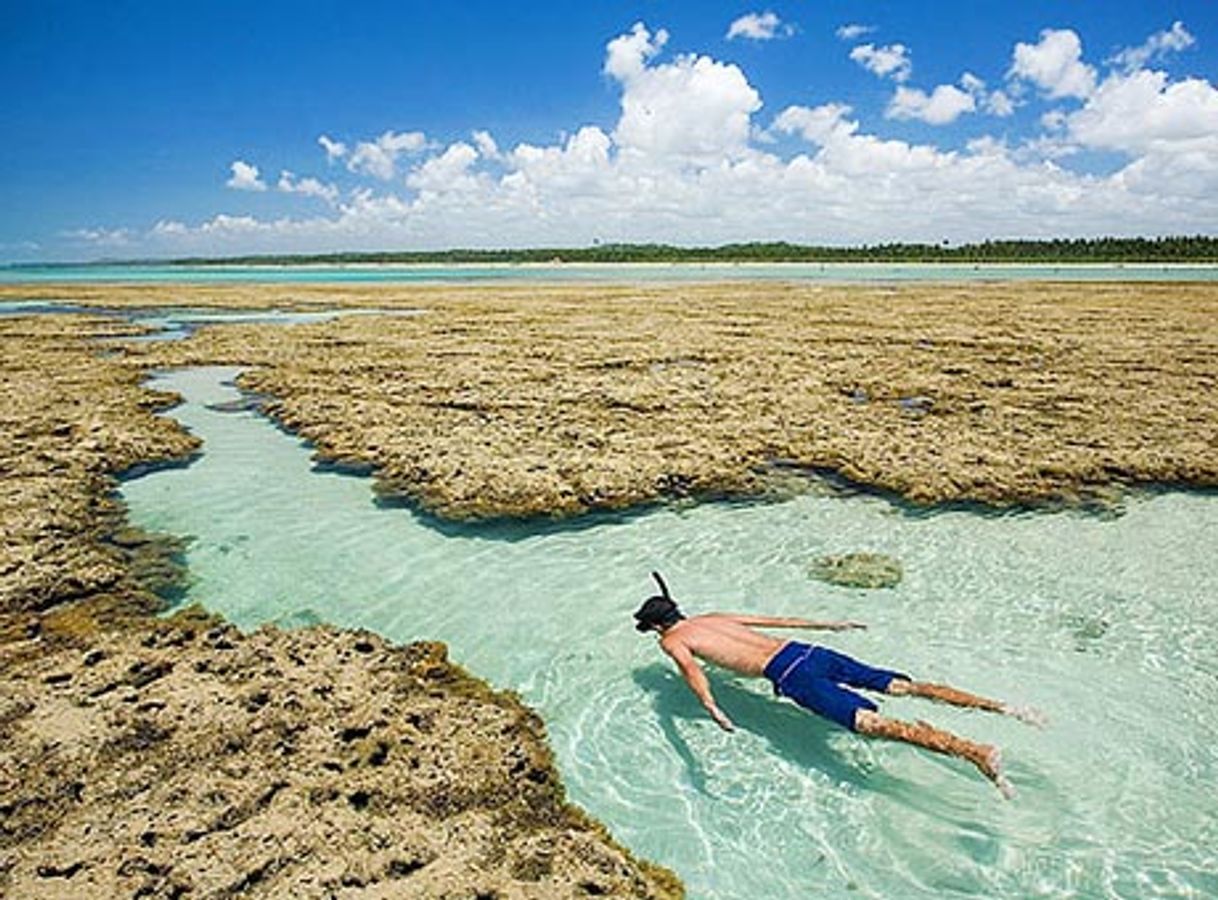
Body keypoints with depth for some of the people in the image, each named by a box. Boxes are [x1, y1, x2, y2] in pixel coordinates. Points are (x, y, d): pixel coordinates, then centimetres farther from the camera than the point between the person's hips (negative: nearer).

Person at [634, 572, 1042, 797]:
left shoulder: (672, 641, 10)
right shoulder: (713, 617, 29)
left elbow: (690, 668, -14)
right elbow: (775, 619, 31)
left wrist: (712, 710, -29)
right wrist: (826, 625, 35)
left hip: (789, 674, -7)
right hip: (805, 650, 8)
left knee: (871, 722, -18)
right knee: (901, 686, 3)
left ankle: (977, 753, -31)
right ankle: (999, 706, -3)